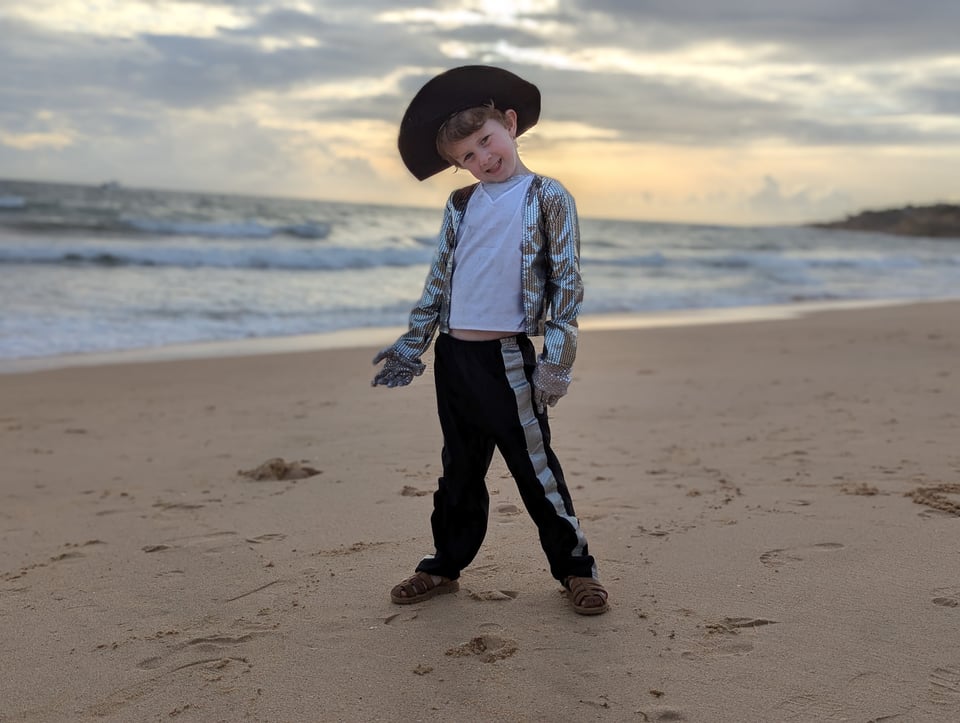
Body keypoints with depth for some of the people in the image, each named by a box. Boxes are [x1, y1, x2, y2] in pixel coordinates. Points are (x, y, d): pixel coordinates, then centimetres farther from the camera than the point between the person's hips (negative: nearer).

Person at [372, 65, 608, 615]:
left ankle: (575, 566, 13)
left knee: (535, 467, -1)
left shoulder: (549, 198, -3)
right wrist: (412, 344, 13)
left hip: (508, 358, -5)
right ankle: (446, 565, 27)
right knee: (460, 469, 15)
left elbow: (567, 282, -6)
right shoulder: (461, 205, 12)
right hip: (453, 355, 5)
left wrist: (556, 361, -12)